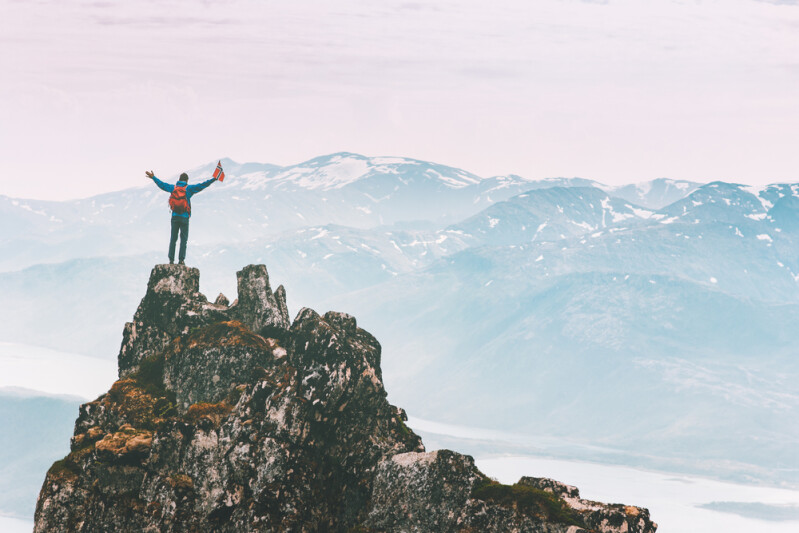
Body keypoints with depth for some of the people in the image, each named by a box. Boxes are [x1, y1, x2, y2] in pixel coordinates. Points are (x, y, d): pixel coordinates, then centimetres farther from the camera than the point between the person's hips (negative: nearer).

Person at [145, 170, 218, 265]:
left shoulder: (173, 188, 7)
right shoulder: (189, 188, -4)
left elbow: (161, 184, 19)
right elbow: (201, 186, -10)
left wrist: (153, 177, 34)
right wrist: (213, 179, -9)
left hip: (175, 216, 3)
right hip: (184, 217, -3)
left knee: (173, 238, 6)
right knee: (183, 239, -1)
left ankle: (171, 259, 1)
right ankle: (181, 259, -8)